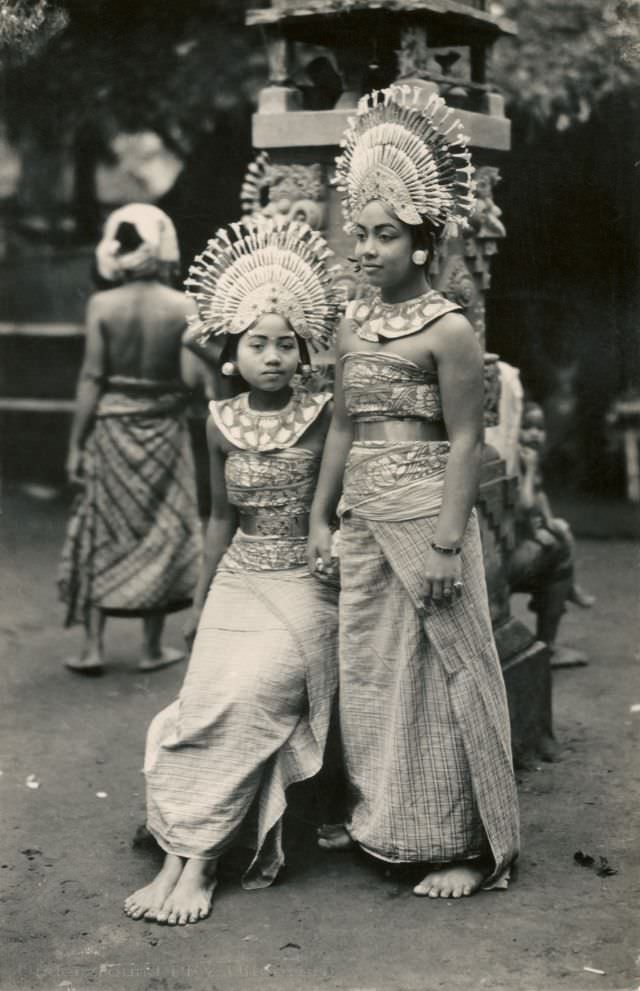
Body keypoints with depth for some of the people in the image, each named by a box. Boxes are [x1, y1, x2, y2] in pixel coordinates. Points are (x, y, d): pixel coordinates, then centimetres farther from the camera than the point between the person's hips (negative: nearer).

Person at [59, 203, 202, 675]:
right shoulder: (183, 308, -8)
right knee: (160, 533, 12)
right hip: (163, 429, 0)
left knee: (101, 535, 11)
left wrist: (76, 445, -1)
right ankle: (153, 648, 16)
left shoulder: (102, 306, -8)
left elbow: (91, 379, -7)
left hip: (110, 428, 0)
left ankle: (93, 647, 9)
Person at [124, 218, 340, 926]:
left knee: (244, 698, -24)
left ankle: (193, 859, -17)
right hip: (238, 584, 3)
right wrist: (200, 602, 18)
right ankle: (191, 857, -17)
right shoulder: (222, 424, 6)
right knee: (208, 700, -19)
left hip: (306, 586, -3)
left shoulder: (324, 419, -4)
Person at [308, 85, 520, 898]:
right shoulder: (352, 324, 10)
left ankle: (476, 848, 10)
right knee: (366, 668, 13)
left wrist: (447, 541, -18)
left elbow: (465, 441, -13)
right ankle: (377, 816, 29)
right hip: (362, 518, 7)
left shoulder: (448, 329, -11)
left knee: (439, 671, -1)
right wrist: (321, 517, 13)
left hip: (423, 513, -7)